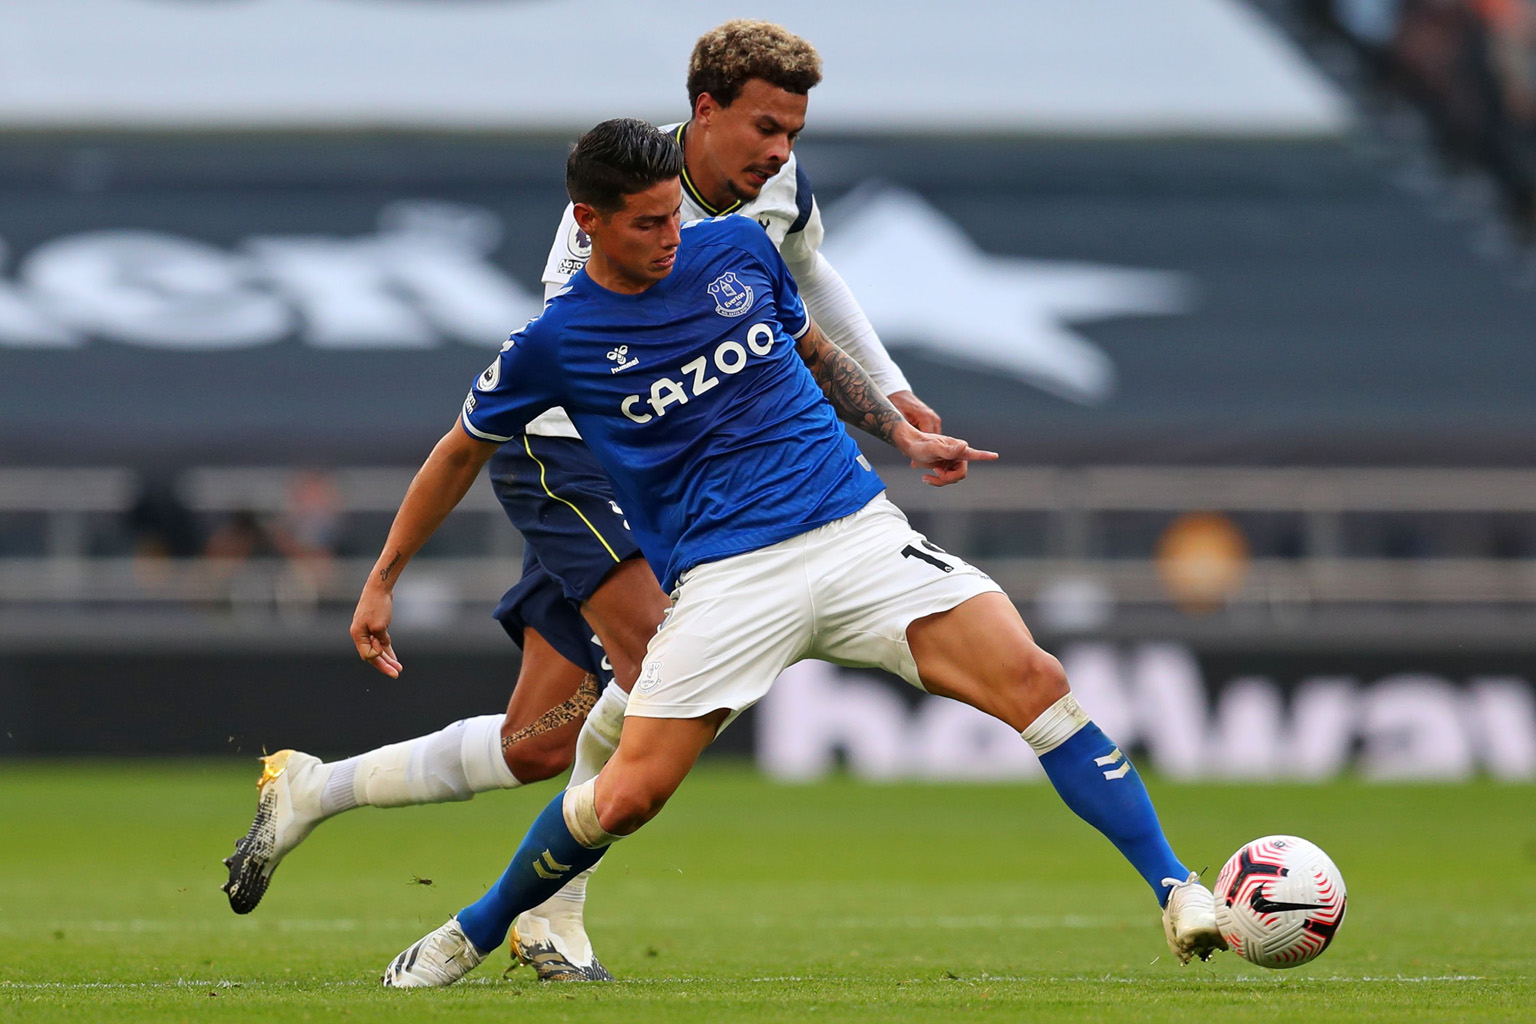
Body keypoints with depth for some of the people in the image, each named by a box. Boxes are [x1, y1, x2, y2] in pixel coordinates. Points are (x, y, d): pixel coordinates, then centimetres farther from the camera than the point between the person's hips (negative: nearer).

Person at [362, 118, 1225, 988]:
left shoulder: (739, 249, 7)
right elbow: (462, 453, 13)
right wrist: (382, 583, 15)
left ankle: (1176, 891, -12)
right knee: (627, 795, -14)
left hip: (855, 526, 2)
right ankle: (471, 938, 13)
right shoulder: (555, 343, -1)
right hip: (726, 579, -2)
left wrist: (906, 437, 14)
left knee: (1034, 680, -16)